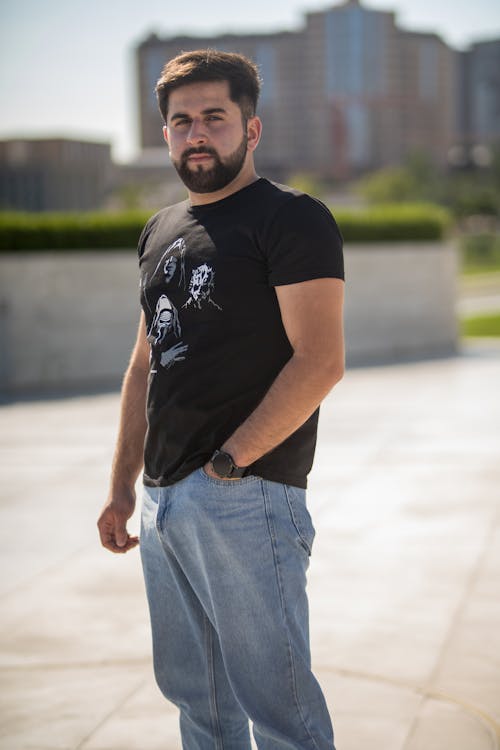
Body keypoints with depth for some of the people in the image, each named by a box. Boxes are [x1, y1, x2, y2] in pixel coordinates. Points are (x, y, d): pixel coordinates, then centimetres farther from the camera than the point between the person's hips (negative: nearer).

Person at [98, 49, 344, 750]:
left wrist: (226, 463, -16)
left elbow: (320, 362, -16)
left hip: (246, 500, -8)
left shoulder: (291, 218, -7)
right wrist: (122, 486, 17)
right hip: (162, 501, 8)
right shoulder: (161, 231, 17)